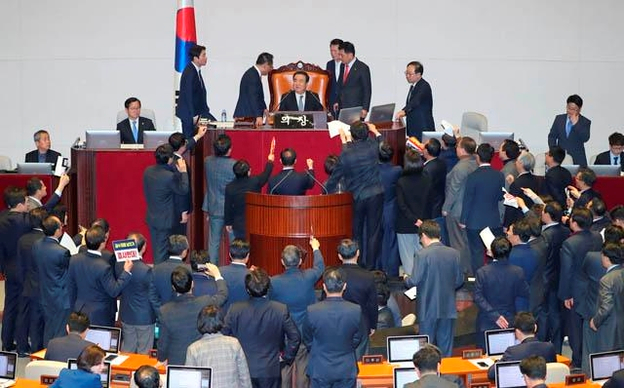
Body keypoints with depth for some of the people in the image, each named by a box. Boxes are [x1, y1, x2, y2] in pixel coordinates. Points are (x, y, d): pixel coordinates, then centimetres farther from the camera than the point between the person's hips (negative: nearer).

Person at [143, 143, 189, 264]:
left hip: (151, 218, 7)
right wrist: (183, 172, -7)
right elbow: (183, 190, -15)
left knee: (156, 249, 20)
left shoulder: (148, 171, -5)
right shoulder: (170, 176, -27)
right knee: (162, 252, 5)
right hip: (165, 220, -7)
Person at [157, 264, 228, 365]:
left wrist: (162, 359, 15)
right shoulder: (206, 302, -19)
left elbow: (163, 341, -5)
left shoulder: (165, 311, -18)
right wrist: (217, 275, 24)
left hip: (176, 362, 0)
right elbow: (223, 294, 5)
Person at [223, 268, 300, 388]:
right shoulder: (280, 310, -13)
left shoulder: (235, 309, -12)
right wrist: (286, 357, 5)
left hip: (242, 370, 1)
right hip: (270, 371, 0)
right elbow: (295, 337, -8)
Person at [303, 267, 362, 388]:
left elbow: (308, 341, -1)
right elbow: (356, 339, 0)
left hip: (320, 369, -1)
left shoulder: (312, 311, -17)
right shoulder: (356, 310, -15)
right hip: (346, 369, 1)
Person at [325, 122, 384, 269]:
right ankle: (370, 266, 8)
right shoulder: (373, 147, -9)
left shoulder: (346, 153, -14)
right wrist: (375, 131, 35)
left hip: (357, 197, -1)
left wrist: (326, 191, 10)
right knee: (373, 232, 6)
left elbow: (335, 176, -5)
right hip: (375, 195, 1)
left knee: (356, 233, 14)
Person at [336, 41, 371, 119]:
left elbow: (367, 90, -7)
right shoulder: (343, 66, 11)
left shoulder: (362, 68, -8)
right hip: (342, 108, 6)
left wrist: (365, 109, -12)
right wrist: (338, 102, 11)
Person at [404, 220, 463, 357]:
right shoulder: (454, 253, -1)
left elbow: (414, 281, -14)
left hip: (428, 309, -4)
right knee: (446, 348, 12)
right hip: (448, 309, 4)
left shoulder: (422, 255, -15)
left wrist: (406, 279, 7)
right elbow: (459, 280, 5)